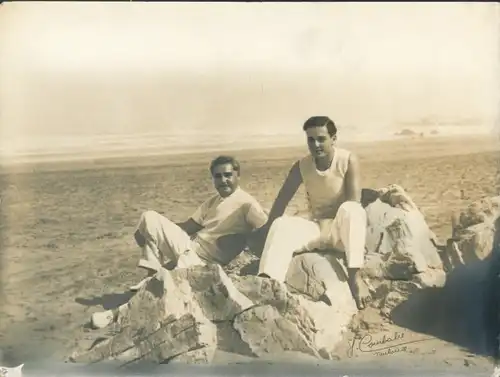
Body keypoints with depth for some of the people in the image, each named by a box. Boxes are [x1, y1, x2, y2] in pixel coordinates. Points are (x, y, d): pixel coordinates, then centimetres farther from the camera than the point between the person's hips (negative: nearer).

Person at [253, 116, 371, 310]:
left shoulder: (349, 160, -11)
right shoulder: (301, 166, -3)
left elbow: (354, 202, -19)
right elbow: (282, 199, 1)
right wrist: (267, 228, -4)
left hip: (341, 228, -3)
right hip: (316, 227, 3)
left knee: (350, 210, -36)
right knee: (282, 225, -25)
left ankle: (355, 276, -42)